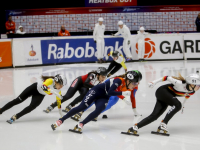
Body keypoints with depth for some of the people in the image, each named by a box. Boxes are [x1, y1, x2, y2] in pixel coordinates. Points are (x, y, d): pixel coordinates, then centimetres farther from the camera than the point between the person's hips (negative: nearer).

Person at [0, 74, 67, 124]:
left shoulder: (58, 90, -15)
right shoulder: (51, 81, -33)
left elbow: (58, 101, -2)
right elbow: (43, 87, -50)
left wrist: (60, 113, 1)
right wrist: (54, 92, -58)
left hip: (40, 95, 5)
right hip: (35, 88, -5)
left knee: (31, 107, -18)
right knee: (18, 100, -3)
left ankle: (15, 117, -12)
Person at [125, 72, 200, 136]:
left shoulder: (192, 92, -5)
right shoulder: (181, 84, -28)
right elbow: (168, 78, -20)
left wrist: (183, 105, 32)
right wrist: (154, 82, -20)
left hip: (167, 96, 7)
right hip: (162, 91, -7)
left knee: (154, 115, -7)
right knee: (177, 105, -28)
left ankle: (135, 127, -9)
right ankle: (163, 124, -26)